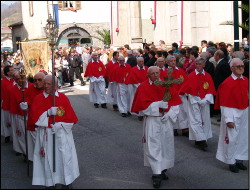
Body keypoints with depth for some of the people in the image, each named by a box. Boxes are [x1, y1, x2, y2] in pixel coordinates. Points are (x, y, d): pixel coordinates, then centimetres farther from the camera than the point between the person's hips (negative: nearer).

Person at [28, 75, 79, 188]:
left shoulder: (63, 98, 0)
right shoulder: (39, 99, 1)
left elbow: (71, 117, -1)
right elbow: (34, 116, -7)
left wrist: (59, 124, -15)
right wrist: (48, 113, -21)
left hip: (62, 134, 0)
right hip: (45, 134, 0)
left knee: (64, 157, 2)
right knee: (48, 157, 2)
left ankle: (66, 180, 15)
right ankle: (49, 181, 14)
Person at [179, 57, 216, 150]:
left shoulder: (208, 76, 2)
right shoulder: (191, 76, -5)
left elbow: (210, 91, 2)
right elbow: (186, 89, -4)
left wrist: (205, 100, -10)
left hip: (205, 102, 3)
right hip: (194, 101, -3)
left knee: (205, 120, 5)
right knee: (196, 120, -8)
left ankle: (199, 140, 15)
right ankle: (202, 140, -8)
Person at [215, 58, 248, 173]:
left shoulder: (246, 81, 4)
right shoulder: (227, 83, -14)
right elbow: (224, 103, -14)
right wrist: (228, 119, -17)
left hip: (244, 112, 6)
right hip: (232, 113, -6)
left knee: (243, 137, 12)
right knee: (231, 138, 1)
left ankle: (239, 159, 27)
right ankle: (231, 162, 16)